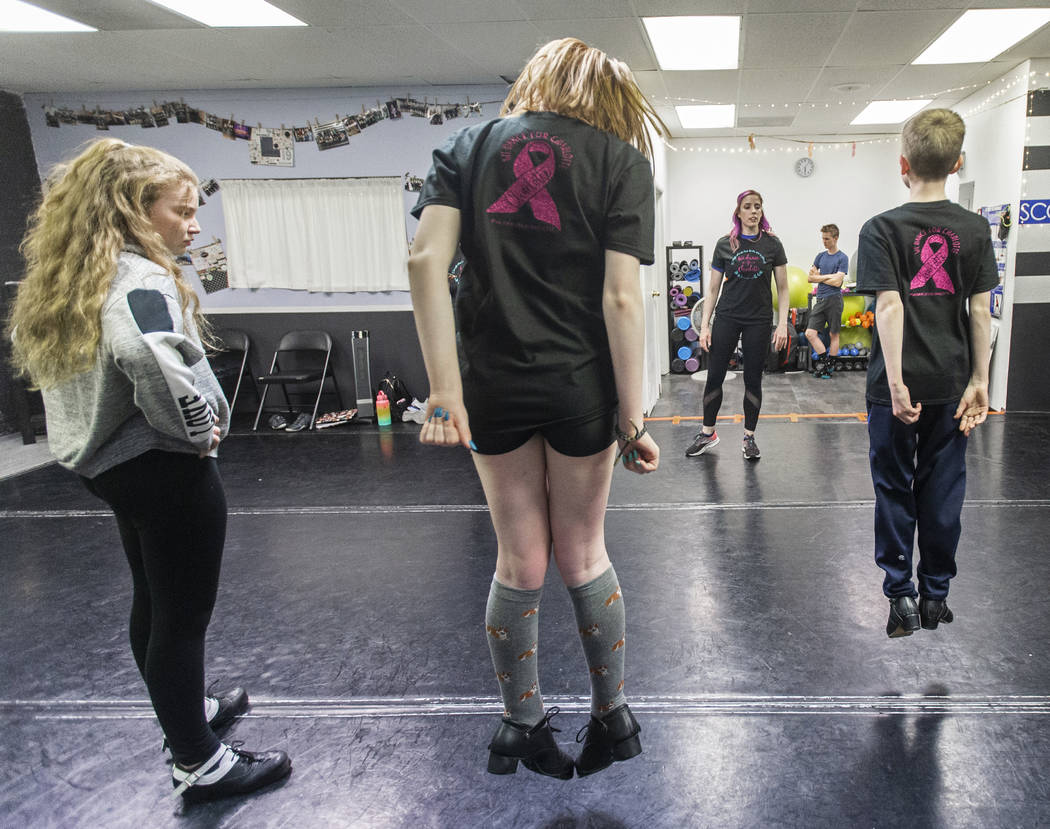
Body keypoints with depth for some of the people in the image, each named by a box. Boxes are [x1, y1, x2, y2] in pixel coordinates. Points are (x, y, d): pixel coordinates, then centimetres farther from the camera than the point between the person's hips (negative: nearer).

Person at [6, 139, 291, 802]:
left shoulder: (80, 280, 10)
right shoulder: (142, 281, -20)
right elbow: (150, 357, -41)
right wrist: (198, 427, -25)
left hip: (111, 465, 10)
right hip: (166, 470, -10)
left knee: (153, 602, 23)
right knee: (185, 615, 3)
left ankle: (186, 709, 43)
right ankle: (199, 765, 18)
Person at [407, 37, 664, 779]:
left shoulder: (469, 147, 7)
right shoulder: (622, 160, 0)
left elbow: (426, 259, -8)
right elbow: (621, 297, -10)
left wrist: (446, 392, -10)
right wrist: (633, 419, -7)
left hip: (493, 386, 2)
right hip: (580, 386, -1)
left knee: (520, 563, 14)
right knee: (583, 555, 16)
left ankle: (521, 726, 30)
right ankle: (612, 718, 32)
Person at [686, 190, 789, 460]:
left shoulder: (772, 244, 2)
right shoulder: (725, 244, 2)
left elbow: (782, 288, 4)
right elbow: (713, 288, 4)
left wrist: (782, 324, -5)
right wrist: (704, 325, -2)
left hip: (759, 321, 0)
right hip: (727, 318, 0)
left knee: (753, 379, 6)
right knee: (714, 376, 2)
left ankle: (749, 438, 19)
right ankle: (707, 433, 18)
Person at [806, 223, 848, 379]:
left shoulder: (842, 258, -5)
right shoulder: (820, 256, 12)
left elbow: (837, 281, -14)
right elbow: (811, 277, 9)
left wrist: (820, 276, -3)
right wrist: (829, 276, -4)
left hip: (834, 300, -5)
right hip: (820, 300, 5)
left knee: (833, 335, 4)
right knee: (810, 333, -4)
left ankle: (829, 366, 12)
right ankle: (823, 361, 7)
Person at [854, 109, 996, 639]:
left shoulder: (882, 229, -8)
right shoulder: (974, 229, 2)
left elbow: (889, 306, -16)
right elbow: (980, 309, 1)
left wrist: (897, 383, -15)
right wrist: (979, 381, 5)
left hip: (898, 385, -3)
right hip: (952, 383, 3)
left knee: (895, 489, 9)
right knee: (942, 487, 12)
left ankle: (901, 595, 15)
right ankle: (936, 594, 23)